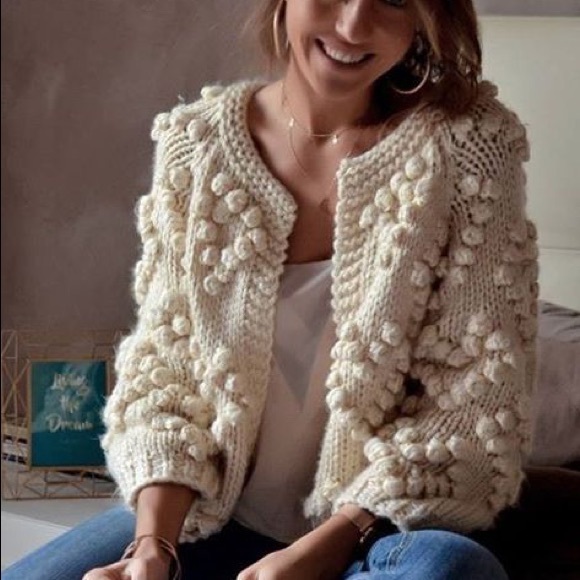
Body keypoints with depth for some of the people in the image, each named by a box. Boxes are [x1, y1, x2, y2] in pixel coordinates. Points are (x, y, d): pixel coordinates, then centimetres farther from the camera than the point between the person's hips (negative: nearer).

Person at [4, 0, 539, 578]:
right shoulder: (193, 144, -2)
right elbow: (164, 367, 2)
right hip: (212, 514, 2)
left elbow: (479, 390, -11)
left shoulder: (469, 144, -9)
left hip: (389, 525, -2)